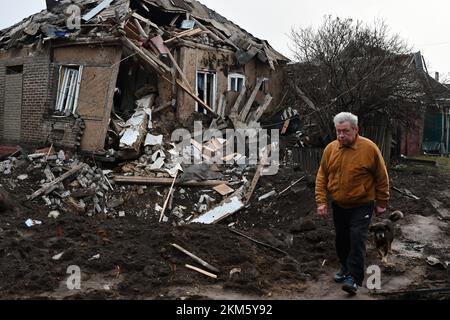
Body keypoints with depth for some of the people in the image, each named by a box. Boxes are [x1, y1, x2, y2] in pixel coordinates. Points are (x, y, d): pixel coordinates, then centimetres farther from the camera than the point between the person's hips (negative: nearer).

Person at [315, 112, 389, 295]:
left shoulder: (369, 148, -13)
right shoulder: (330, 149, -3)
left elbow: (382, 178, -4)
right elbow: (322, 177, 2)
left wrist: (381, 203, 0)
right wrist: (321, 201, -5)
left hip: (361, 206, -4)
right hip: (338, 206, 4)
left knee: (357, 240, -10)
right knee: (341, 239, 15)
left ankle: (354, 278, -3)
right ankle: (345, 267, 36)